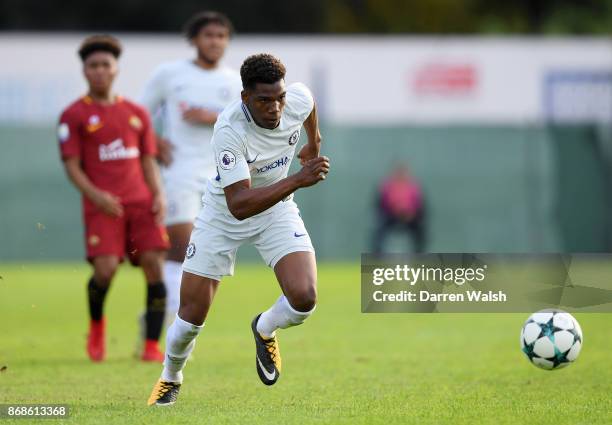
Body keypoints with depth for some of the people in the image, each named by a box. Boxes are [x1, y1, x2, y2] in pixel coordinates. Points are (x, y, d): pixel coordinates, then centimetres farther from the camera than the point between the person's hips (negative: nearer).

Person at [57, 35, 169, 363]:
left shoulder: (136, 113, 16)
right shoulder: (74, 115, 5)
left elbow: (148, 161, 17)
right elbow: (72, 166, 1)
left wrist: (159, 195, 0)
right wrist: (95, 195, -15)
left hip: (141, 202, 3)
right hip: (103, 206, -3)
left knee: (154, 267, -10)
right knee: (105, 270, -17)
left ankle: (152, 346, -4)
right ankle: (96, 324, 16)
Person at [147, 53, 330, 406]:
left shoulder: (299, 97, -21)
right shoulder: (229, 131, -35)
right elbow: (239, 205, -40)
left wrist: (314, 142, 25)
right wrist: (298, 180, -47)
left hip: (277, 208, 3)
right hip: (224, 215, -3)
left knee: (304, 299, -20)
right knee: (191, 317, -1)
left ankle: (265, 330, 16)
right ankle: (171, 379, 32)